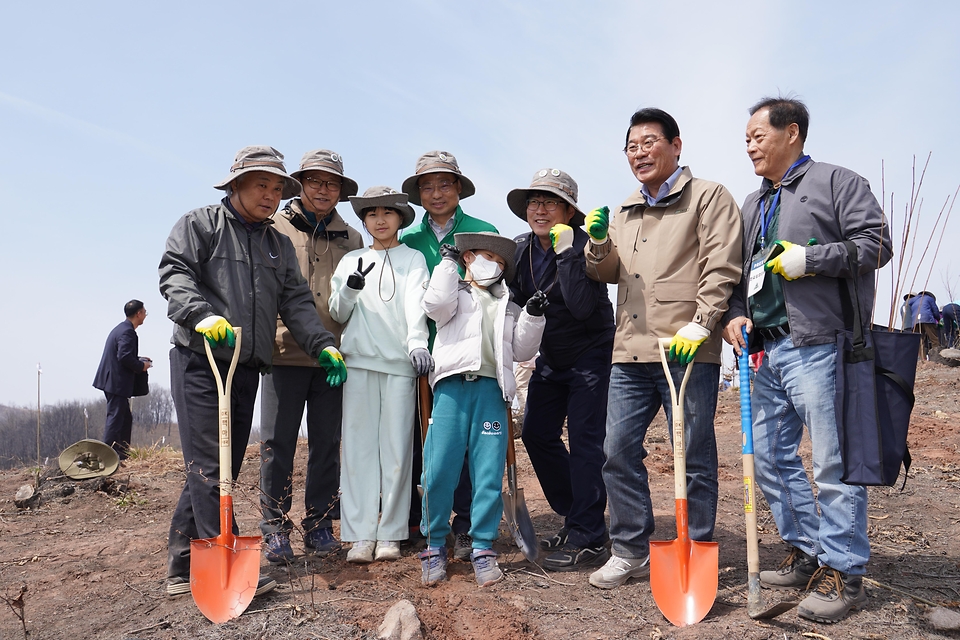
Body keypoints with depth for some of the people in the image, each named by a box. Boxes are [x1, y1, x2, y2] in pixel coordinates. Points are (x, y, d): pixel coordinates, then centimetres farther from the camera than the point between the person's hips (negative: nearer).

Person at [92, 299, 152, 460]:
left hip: (112, 380, 11)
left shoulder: (121, 328, 16)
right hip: (117, 382, -11)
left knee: (125, 419, 15)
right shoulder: (128, 332, -17)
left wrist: (139, 360, 15)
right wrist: (141, 366, -12)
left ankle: (123, 455, 19)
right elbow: (124, 357, -26)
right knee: (115, 418, -7)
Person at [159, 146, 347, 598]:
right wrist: (203, 315, -27)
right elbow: (174, 274, -9)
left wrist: (322, 345, -4)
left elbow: (296, 301, 12)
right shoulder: (200, 225, 5)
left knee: (223, 466, 8)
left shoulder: (279, 244, 20)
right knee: (209, 466, -10)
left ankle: (184, 568, 18)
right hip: (199, 361, -6)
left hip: (247, 368, 6)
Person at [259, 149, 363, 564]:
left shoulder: (351, 238, 15)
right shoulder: (275, 229, 7)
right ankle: (275, 526, 11)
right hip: (284, 353, -2)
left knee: (327, 443, 7)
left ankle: (319, 524, 17)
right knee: (277, 441, -1)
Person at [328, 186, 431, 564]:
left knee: (397, 447, -1)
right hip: (359, 361, 2)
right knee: (359, 445, -1)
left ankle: (390, 533, 7)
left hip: (400, 362, -2)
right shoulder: (350, 261, 17)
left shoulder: (413, 259, 10)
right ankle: (361, 535, 4)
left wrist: (417, 342, -25)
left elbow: (415, 304, -6)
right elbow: (338, 316, 12)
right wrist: (349, 289, -9)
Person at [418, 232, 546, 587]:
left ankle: (483, 547, 7)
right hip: (452, 384, -2)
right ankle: (434, 545, 7)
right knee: (439, 468, -6)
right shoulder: (456, 293, 20)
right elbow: (435, 305, -5)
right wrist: (447, 263, 6)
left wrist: (532, 317, 9)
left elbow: (522, 351, 22)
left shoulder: (508, 306, 29)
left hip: (491, 388, 3)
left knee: (489, 471, -3)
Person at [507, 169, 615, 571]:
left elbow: (582, 306, -32)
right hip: (550, 358, 7)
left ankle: (588, 540, 0)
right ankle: (574, 519, 24)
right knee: (536, 434, 7)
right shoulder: (521, 250, 1)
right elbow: (517, 304, 12)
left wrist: (566, 252, -30)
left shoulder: (583, 246, -18)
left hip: (590, 355, -7)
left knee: (584, 441, -8)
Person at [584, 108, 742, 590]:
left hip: (688, 351, -6)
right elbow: (606, 274, 23)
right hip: (630, 351, 6)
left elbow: (721, 268, -7)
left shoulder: (709, 197, 2)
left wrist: (699, 324, -17)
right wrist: (599, 242, 3)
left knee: (695, 457, 2)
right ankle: (631, 552, 18)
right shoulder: (625, 210, 22)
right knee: (618, 450, 6)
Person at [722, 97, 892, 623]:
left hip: (818, 346, -8)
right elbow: (740, 271, 24)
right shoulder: (753, 204, 23)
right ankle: (806, 553, 24)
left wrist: (807, 259, -15)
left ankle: (842, 571, 7)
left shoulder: (836, 182, 2)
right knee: (770, 457, 10)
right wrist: (735, 313, 7)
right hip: (767, 348, 8)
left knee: (833, 461, -5)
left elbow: (875, 243, -7)